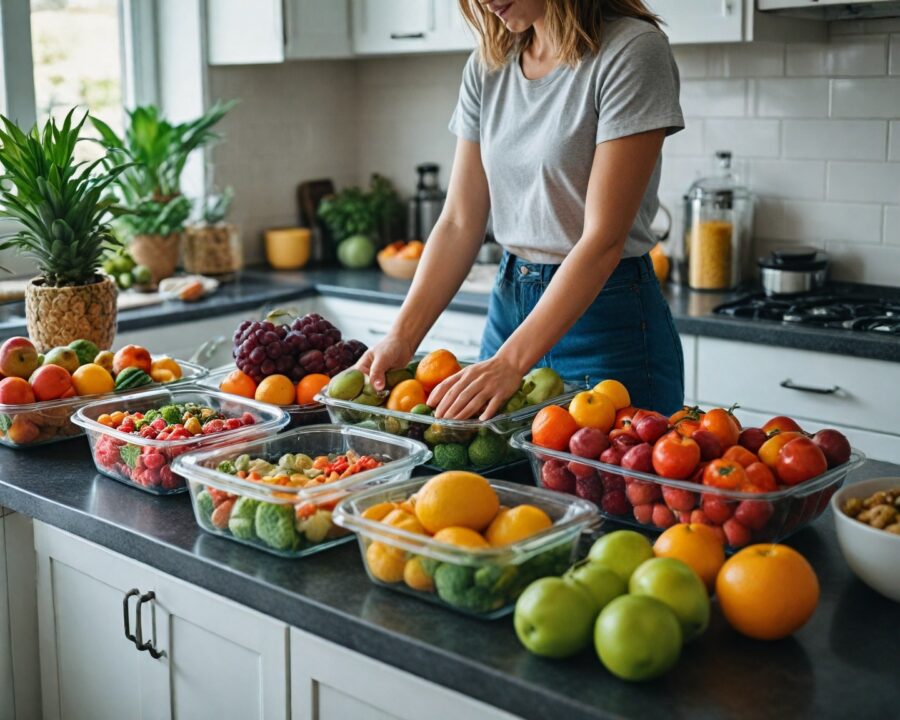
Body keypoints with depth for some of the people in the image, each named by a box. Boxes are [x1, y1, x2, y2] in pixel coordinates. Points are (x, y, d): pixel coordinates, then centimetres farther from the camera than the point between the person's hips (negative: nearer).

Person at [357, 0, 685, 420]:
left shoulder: (632, 50, -14)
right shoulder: (486, 67, 5)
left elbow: (604, 238, -20)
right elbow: (459, 224, 4)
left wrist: (510, 361, -27)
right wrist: (401, 338, -8)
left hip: (608, 322, -5)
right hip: (509, 305, 6)